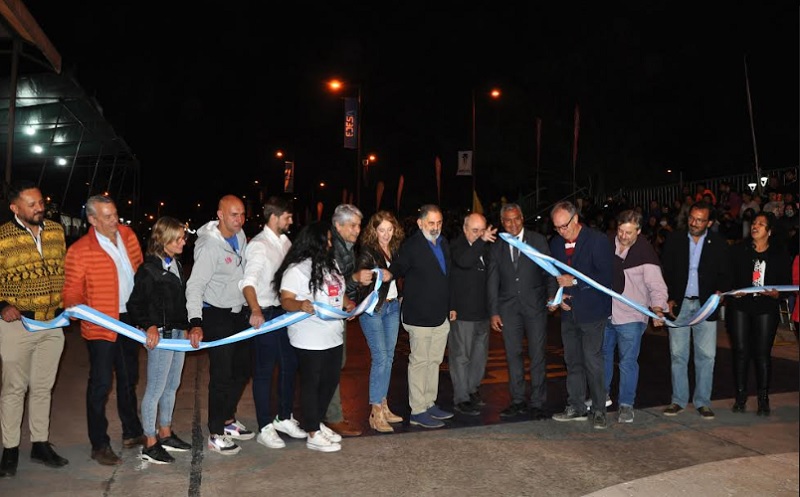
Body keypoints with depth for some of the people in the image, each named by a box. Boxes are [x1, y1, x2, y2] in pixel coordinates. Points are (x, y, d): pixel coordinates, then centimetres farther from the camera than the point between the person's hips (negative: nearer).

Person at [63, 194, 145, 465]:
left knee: (129, 379, 18)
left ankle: (132, 433, 33)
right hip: (101, 325, -6)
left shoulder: (128, 236, 3)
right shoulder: (79, 251, -12)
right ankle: (99, 445, 14)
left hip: (130, 319, 6)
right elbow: (72, 290, -8)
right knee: (101, 383, -1)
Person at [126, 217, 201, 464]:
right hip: (160, 335, -9)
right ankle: (150, 444, 11)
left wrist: (193, 325, 7)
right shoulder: (149, 269, -14)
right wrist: (149, 326, -20)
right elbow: (135, 304, -11)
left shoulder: (177, 265, 10)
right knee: (155, 389, -1)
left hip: (178, 332, 9)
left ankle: (165, 434, 32)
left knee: (172, 385, 18)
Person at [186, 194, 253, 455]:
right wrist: (195, 322, -35)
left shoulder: (240, 236, 2)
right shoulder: (209, 246, -21)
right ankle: (216, 435, 13)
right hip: (217, 316, -8)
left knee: (242, 370, 16)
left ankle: (228, 420, 35)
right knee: (222, 376, -2)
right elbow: (194, 286, -25)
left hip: (239, 313, 8)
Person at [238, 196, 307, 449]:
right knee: (264, 371, 2)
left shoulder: (285, 241, 9)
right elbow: (248, 281, -30)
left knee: (290, 364, 16)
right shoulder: (259, 245, -16)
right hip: (265, 314, -8)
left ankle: (284, 418, 32)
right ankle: (265, 429, 14)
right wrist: (255, 310, -45)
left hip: (285, 310, 8)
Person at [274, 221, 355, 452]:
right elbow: (286, 300, -20)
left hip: (334, 336, 8)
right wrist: (300, 305, -40)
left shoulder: (330, 265, 11)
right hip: (310, 341, -8)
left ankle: (316, 423, 36)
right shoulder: (297, 269, -15)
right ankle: (313, 434, 18)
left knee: (331, 381, 17)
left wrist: (348, 303, 1)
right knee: (311, 384, 4)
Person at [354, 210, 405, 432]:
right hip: (373, 308, -6)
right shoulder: (368, 251, -10)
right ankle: (376, 413, -1)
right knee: (380, 357, -9)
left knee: (389, 356, 10)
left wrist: (400, 297, 8)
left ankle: (383, 406, 20)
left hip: (393, 306, 6)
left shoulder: (395, 249, 8)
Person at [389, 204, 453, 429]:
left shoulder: (444, 244, 12)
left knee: (434, 360, 16)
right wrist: (389, 274, -31)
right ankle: (418, 412, 11)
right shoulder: (411, 246, -11)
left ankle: (430, 404, 29)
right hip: (420, 316, -8)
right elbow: (399, 267, -13)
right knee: (419, 362, 0)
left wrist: (450, 307, 16)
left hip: (441, 315, 8)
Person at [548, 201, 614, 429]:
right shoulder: (555, 243, 7)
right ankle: (576, 408, 23)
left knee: (593, 362, -2)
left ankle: (599, 410, 13)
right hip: (569, 312, 5)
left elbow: (606, 276, -15)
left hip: (591, 310, -5)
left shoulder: (598, 240, -10)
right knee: (573, 361, 12)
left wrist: (575, 282, -18)